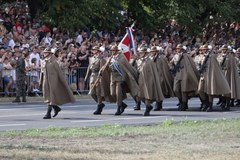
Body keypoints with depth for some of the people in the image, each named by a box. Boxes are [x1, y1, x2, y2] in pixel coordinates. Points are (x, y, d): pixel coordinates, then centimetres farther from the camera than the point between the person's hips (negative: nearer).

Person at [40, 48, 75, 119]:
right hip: (45, 82, 6)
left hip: (52, 81, -6)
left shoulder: (54, 62, -6)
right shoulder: (43, 62, 11)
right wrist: (41, 82, 12)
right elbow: (42, 72, 15)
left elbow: (59, 72, -3)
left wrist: (63, 83, -2)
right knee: (47, 97, 8)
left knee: (51, 98, -8)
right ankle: (56, 108, 29)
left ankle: (48, 114, -7)